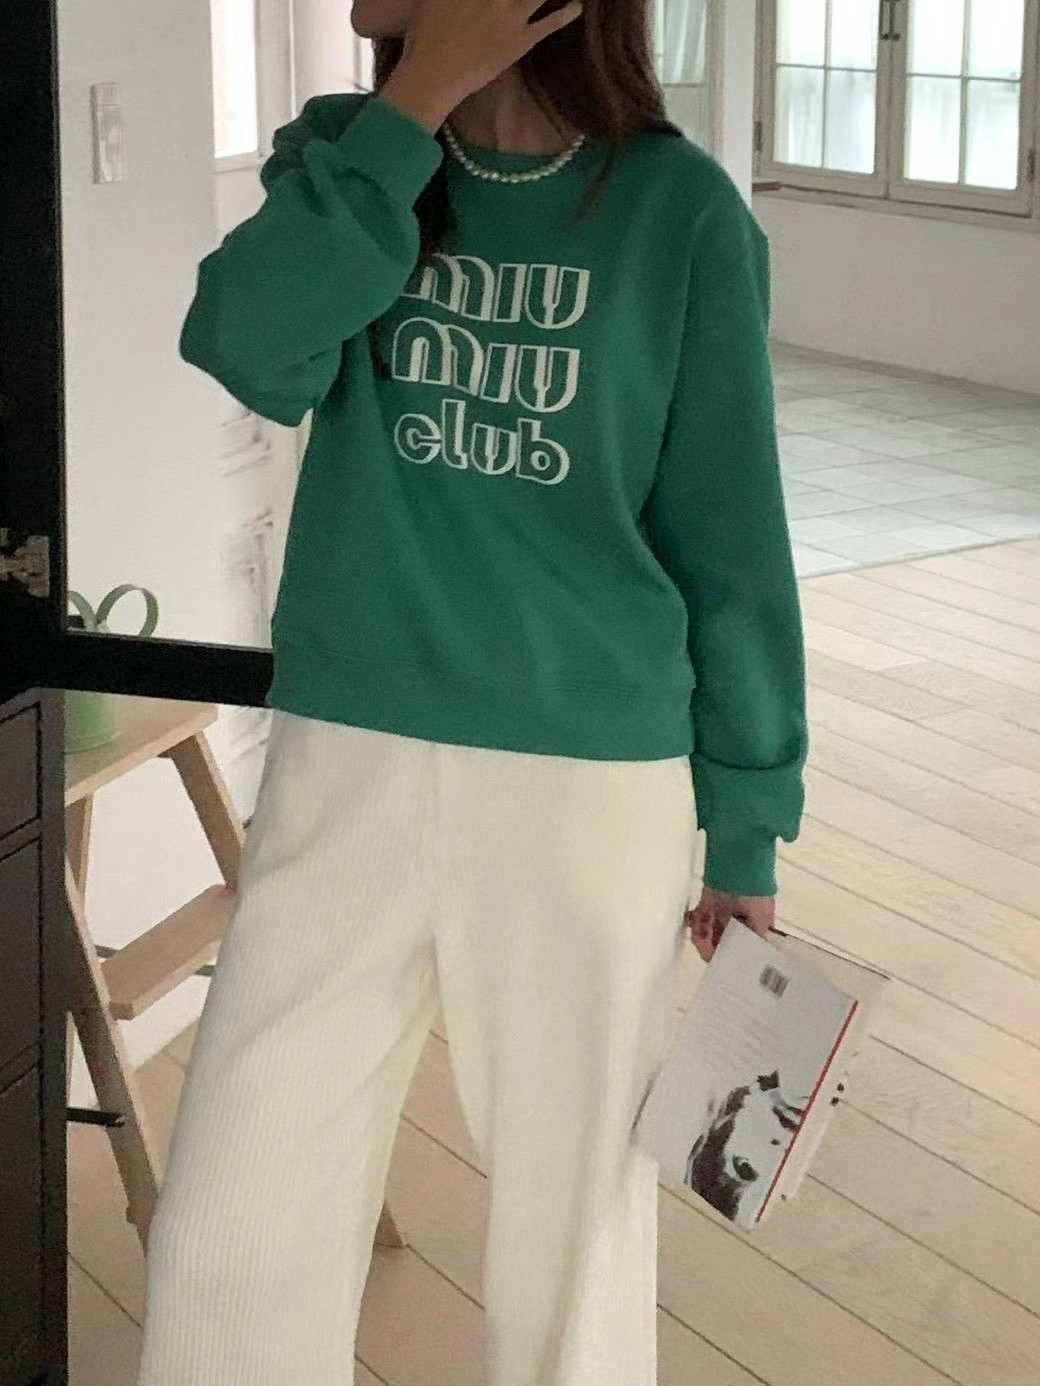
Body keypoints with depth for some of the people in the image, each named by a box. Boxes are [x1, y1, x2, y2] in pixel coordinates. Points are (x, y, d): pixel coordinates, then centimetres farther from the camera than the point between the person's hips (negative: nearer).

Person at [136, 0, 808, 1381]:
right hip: (348, 761, 3)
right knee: (232, 1231, 6)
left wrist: (748, 825, 2)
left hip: (593, 786, -2)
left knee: (577, 1219, 10)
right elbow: (251, 351, -15)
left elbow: (730, 539, -1)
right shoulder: (344, 153, 5)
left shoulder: (678, 208, -4)